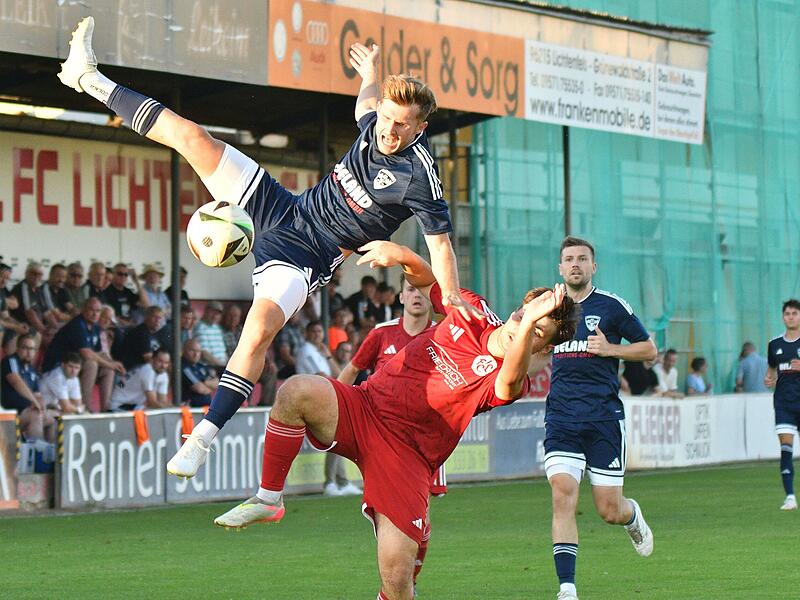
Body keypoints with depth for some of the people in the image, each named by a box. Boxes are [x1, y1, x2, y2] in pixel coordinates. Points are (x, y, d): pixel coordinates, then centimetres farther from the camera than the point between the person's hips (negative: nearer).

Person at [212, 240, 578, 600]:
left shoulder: (505, 378, -8)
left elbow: (509, 383, -34)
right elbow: (426, 280, 23)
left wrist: (529, 327, -53)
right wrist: (402, 256, 0)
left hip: (407, 454, -3)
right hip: (363, 408, 3)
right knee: (298, 391, -30)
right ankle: (268, 500, -15)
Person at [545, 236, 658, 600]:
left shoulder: (611, 306, 1)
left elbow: (649, 350, 6)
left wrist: (610, 349, -10)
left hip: (604, 418, -2)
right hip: (561, 417, 2)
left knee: (610, 511, 1)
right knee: (562, 496, -16)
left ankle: (633, 516, 39)